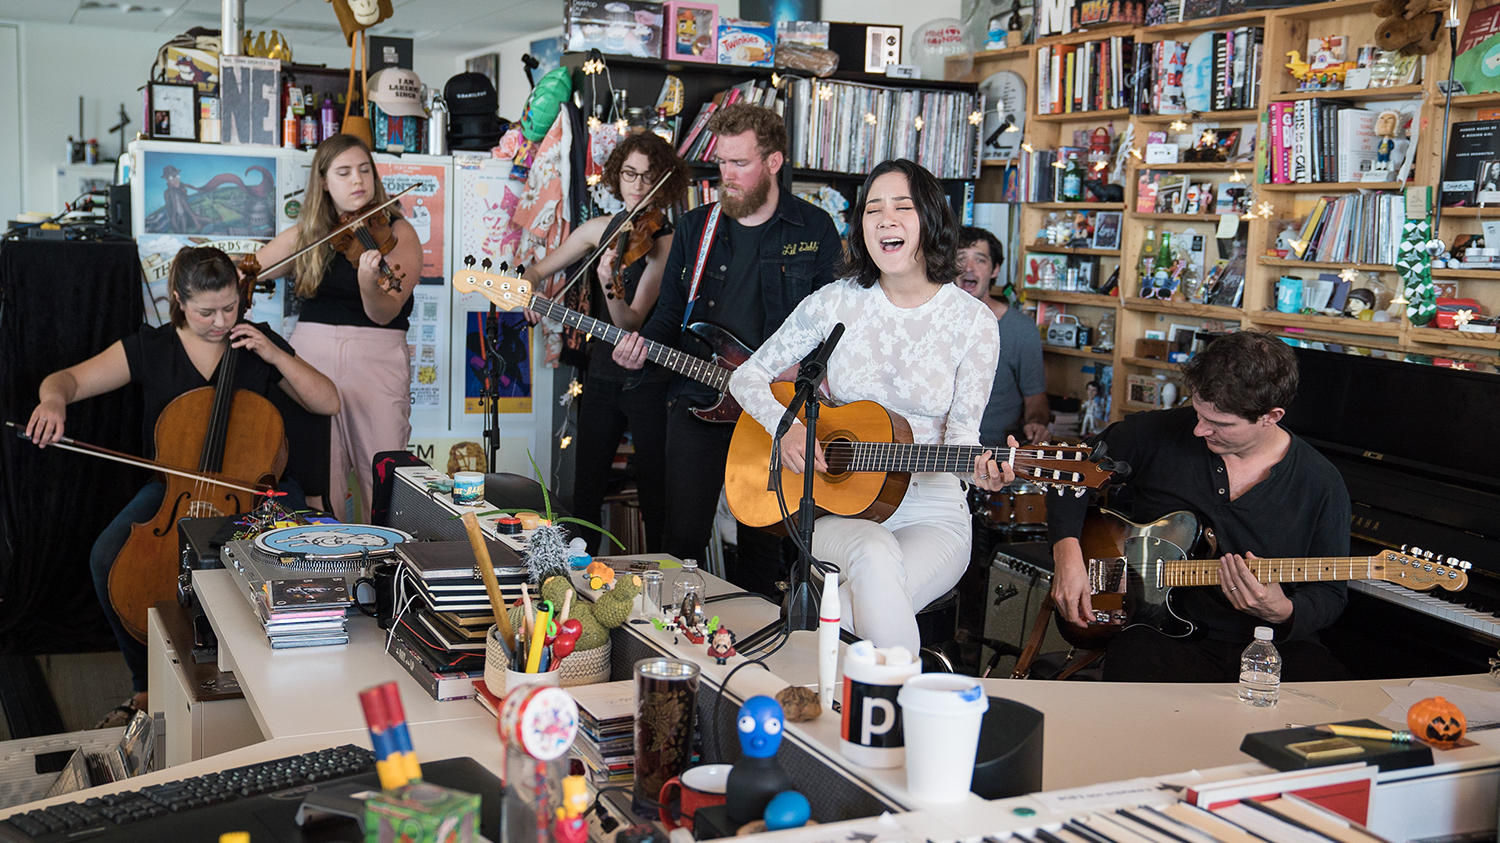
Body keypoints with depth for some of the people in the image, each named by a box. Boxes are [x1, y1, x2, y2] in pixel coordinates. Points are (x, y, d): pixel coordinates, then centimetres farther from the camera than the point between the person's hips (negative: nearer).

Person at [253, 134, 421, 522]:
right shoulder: (306, 235, 12)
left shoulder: (397, 232, 1)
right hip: (311, 356, 3)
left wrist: (369, 285, -32)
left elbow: (384, 314, -10)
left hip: (376, 362, -3)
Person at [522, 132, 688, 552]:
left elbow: (632, 322, -20)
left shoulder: (665, 241, -10)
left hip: (647, 381, -5)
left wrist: (609, 286, -38)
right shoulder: (601, 229, 6)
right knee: (584, 496, 8)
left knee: (656, 502, -1)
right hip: (602, 376, 5)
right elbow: (537, 271, 14)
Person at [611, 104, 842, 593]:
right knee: (683, 538, 1)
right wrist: (643, 346, -6)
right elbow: (670, 311, 14)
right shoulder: (694, 228, 10)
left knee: (762, 543, 6)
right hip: (697, 401, 2)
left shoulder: (814, 230, 1)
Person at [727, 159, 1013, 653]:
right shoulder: (835, 303, 0)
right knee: (876, 556, -35)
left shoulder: (973, 322, -2)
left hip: (930, 509, -1)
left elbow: (960, 432, -2)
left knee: (874, 601, -34)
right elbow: (747, 377, 7)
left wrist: (979, 466, -26)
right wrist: (786, 427, -14)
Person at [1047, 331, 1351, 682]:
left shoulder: (1321, 484, -2)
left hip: (1270, 644, 3)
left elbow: (1330, 593, 4)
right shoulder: (1160, 434, -3)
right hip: (1160, 637, -2)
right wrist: (1068, 552, -6)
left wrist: (1283, 613, -20)